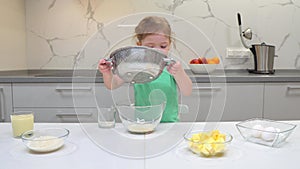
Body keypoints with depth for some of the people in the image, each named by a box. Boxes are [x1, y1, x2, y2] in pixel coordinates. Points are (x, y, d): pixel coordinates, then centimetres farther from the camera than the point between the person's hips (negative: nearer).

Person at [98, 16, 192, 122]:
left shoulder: (172, 66, -5)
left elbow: (187, 92, -13)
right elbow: (112, 85, -2)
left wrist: (179, 73, -32)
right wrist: (107, 73, -23)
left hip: (169, 122, 0)